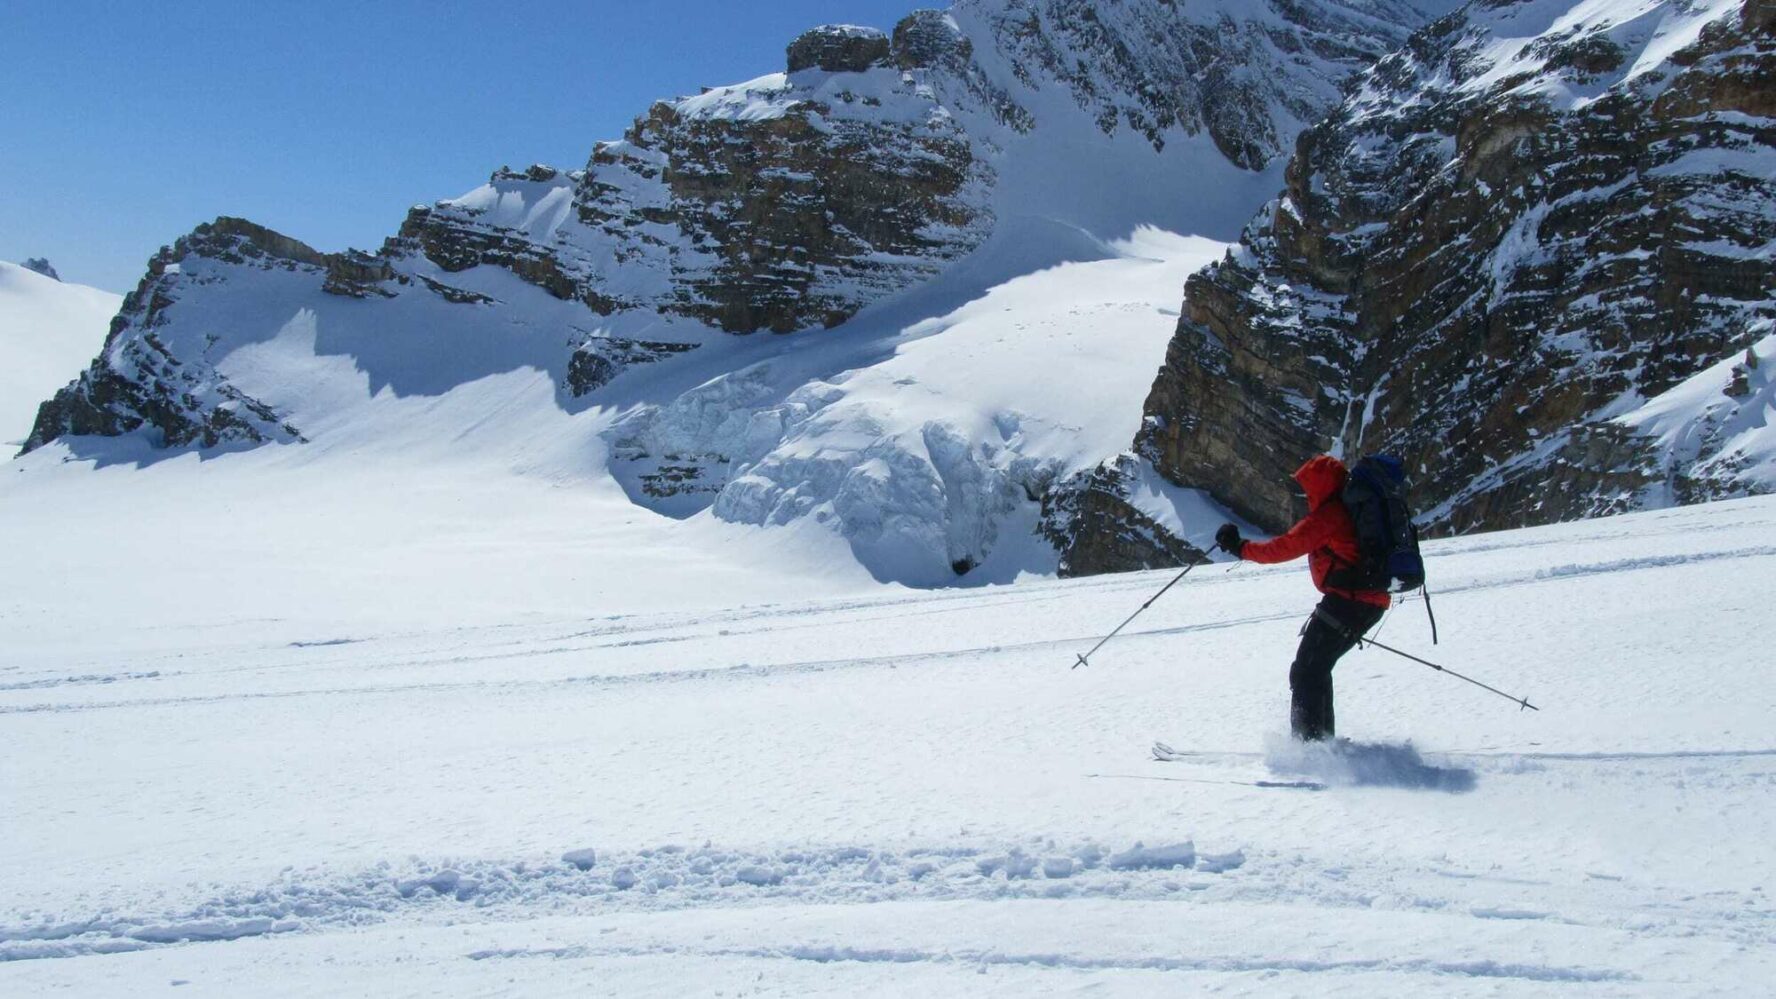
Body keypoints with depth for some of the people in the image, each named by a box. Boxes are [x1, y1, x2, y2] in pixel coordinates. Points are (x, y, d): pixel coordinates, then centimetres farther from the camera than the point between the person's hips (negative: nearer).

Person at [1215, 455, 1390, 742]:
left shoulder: (1327, 515, -12)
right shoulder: (1354, 509, 18)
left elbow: (1285, 547, -15)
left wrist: (1240, 547, -5)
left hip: (1347, 600, -10)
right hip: (1373, 602, 10)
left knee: (1305, 672, -6)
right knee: (1317, 667, 19)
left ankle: (1309, 742, -12)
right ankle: (1322, 738, 22)